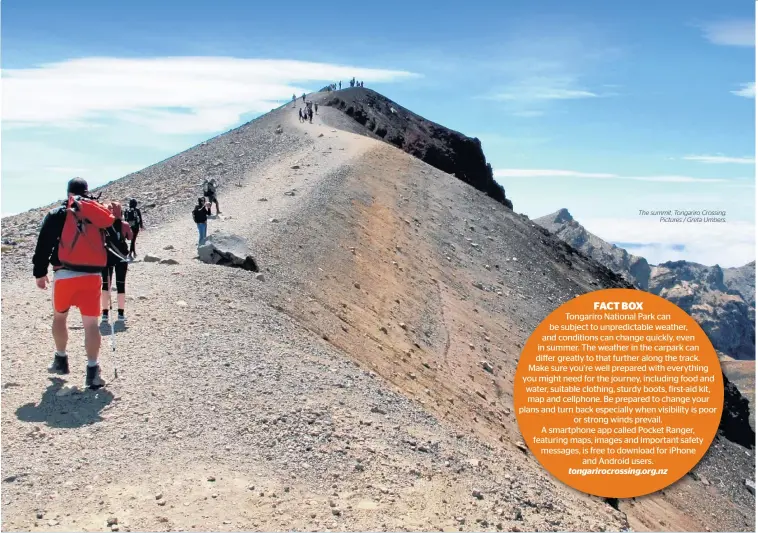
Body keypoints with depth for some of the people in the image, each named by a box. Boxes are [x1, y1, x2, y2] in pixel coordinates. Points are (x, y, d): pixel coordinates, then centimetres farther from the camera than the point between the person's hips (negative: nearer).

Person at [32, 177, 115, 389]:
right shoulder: (100, 214, 11)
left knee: (59, 316, 22)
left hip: (65, 275, -1)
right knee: (91, 323, 0)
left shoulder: (57, 214, 2)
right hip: (92, 276, 1)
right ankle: (92, 371, -5)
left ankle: (60, 360, 31)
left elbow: (44, 245, 0)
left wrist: (40, 272, 6)